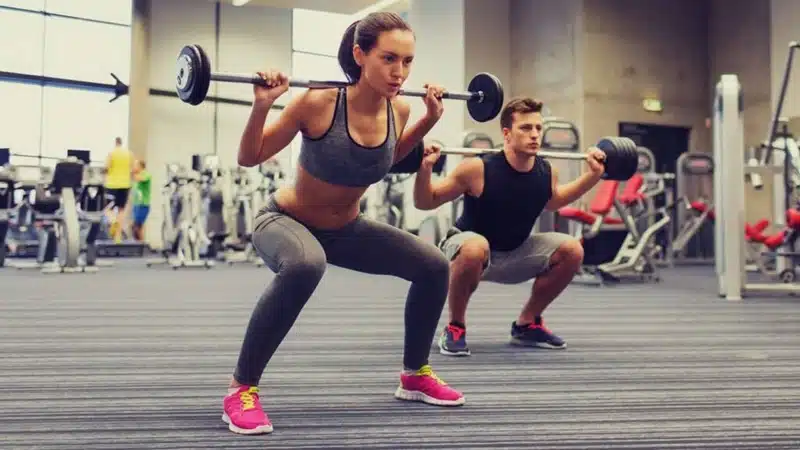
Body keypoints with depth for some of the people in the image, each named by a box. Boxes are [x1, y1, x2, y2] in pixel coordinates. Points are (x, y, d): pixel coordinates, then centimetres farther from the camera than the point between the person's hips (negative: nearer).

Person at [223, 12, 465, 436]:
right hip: (285, 221, -6)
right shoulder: (317, 103, -28)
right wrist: (261, 105, -32)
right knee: (305, 266, -41)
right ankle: (241, 388, -23)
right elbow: (249, 158, -17)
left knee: (433, 265, -2)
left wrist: (429, 119, 3)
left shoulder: (398, 110, -12)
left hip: (346, 228, 6)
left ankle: (414, 375, 21)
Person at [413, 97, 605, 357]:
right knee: (476, 248, -40)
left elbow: (552, 202, 16)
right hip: (469, 252, -6)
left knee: (572, 250, -8)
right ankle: (455, 328, -15)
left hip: (513, 254, 6)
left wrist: (593, 175, 8)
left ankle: (526, 324, 10)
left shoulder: (547, 172, -10)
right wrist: (424, 169, -35)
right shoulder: (478, 169, -25)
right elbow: (424, 203, -17)